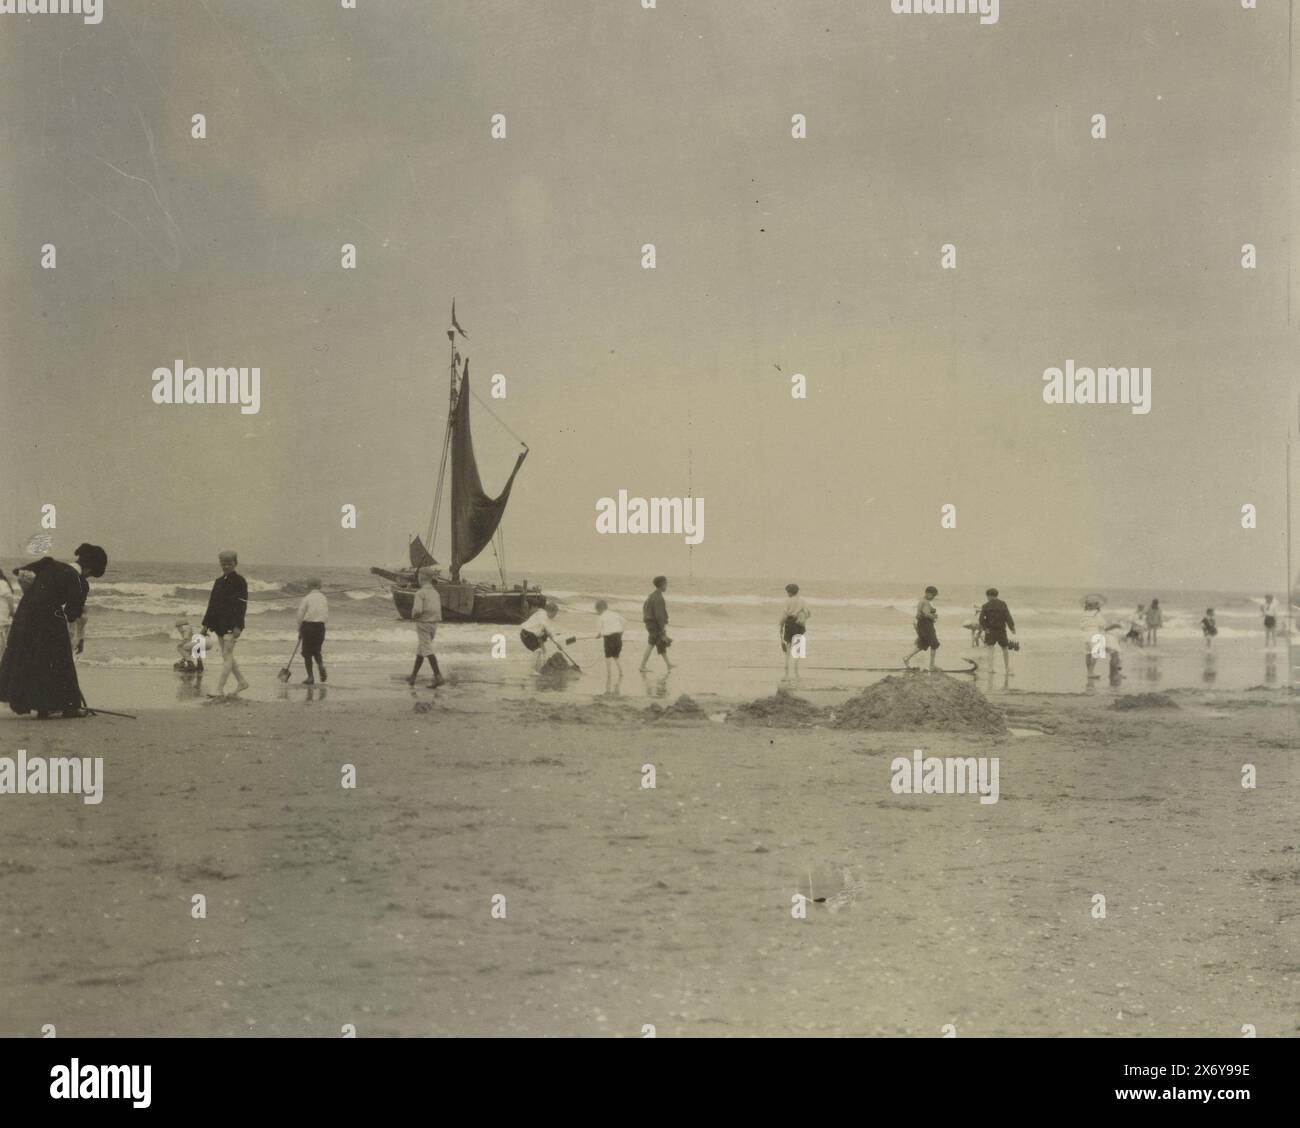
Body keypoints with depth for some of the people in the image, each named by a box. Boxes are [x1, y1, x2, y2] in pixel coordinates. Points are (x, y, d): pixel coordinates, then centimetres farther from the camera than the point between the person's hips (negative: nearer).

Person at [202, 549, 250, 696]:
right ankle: (242, 682, 25)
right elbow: (212, 603, 16)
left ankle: (219, 689, -11)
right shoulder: (219, 581, 13)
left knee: (227, 655, -9)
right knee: (227, 656, 12)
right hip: (220, 624, 8)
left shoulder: (239, 581, -7)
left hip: (232, 624, -8)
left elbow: (242, 604, -12)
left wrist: (238, 626, -19)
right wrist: (206, 624, 12)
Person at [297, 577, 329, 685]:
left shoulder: (306, 599, -7)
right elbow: (327, 615, 8)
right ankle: (321, 665, -6)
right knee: (316, 650, 22)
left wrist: (299, 630, 3)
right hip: (321, 626, 4)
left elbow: (300, 616, -7)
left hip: (308, 625, -4)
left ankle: (310, 677, 5)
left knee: (307, 653, 6)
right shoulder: (324, 599, 7)